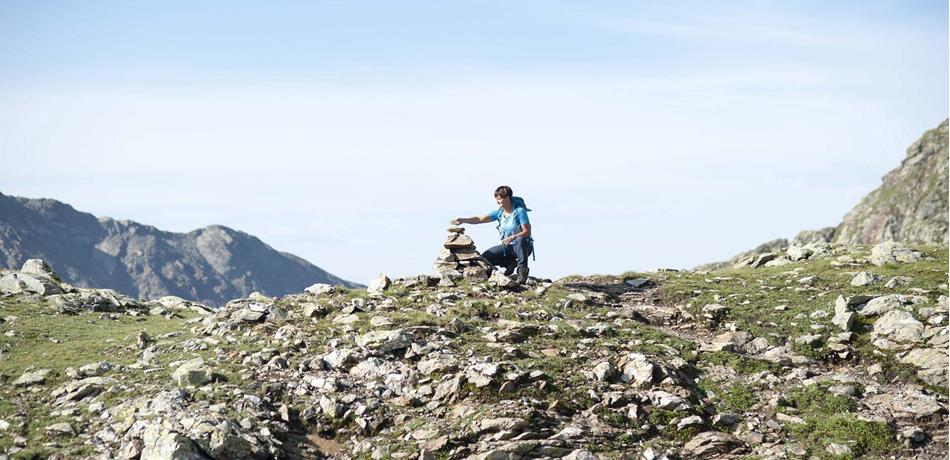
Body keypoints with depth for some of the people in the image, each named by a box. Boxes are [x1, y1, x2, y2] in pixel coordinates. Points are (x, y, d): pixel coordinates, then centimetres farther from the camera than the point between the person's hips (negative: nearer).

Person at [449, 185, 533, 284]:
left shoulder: (519, 211, -14)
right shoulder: (499, 212, 3)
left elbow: (527, 231, -19)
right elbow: (480, 219, -5)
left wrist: (512, 237, -34)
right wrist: (462, 220, -19)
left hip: (523, 246, -6)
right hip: (507, 247, 6)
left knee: (520, 239, -42)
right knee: (485, 257, -10)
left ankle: (522, 271, -25)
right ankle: (510, 263, 10)